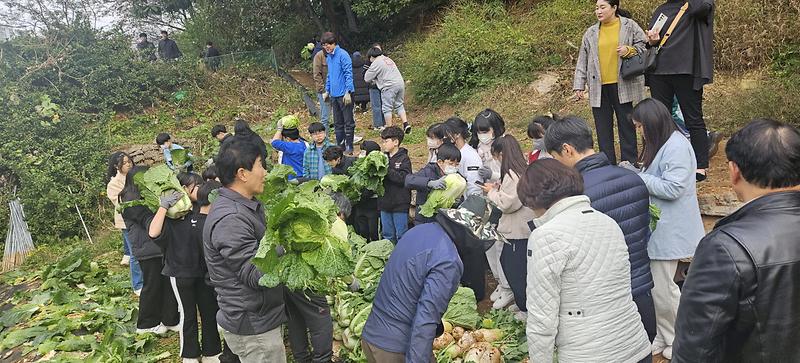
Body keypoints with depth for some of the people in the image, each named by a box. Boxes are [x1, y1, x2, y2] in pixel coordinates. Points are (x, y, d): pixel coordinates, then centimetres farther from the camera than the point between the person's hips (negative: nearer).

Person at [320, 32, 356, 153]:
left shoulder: (343, 55, -12)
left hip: (344, 94, -8)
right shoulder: (329, 57, 13)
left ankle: (349, 147, 6)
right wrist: (327, 91, 18)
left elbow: (348, 74, -15)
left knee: (348, 122, 0)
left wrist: (348, 92, -19)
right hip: (334, 94, 8)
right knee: (337, 123, 13)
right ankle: (340, 146, 22)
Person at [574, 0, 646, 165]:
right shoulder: (591, 33, 12)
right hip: (599, 88, 3)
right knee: (603, 128, 5)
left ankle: (630, 164, 10)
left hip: (622, 85, -3)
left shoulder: (629, 26, 3)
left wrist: (629, 50, -15)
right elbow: (583, 61, 12)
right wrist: (579, 85, 7)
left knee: (626, 125, 2)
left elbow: (645, 46, 4)